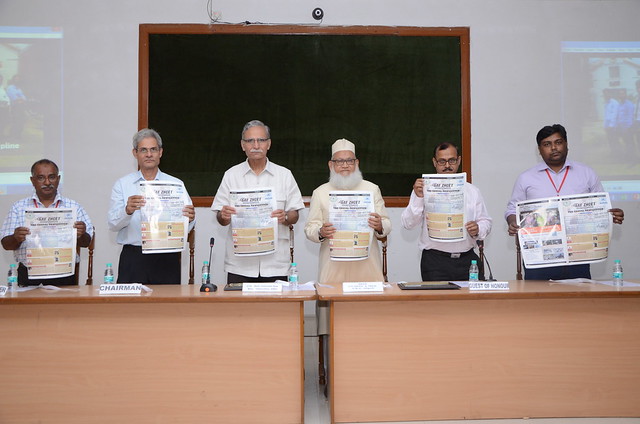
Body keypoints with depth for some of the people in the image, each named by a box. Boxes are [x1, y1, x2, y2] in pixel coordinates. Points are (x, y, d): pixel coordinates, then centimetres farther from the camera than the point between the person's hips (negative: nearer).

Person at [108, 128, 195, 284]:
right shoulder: (122, 184, 10)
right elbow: (113, 224, -1)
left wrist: (189, 219, -20)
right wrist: (128, 210, -22)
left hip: (166, 259, 0)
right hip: (133, 258, 0)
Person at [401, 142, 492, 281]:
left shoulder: (472, 191, 14)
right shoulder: (424, 189, 3)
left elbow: (485, 221, 17)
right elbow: (408, 223, -6)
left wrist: (478, 229, -5)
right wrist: (418, 198, -20)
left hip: (467, 259, 3)